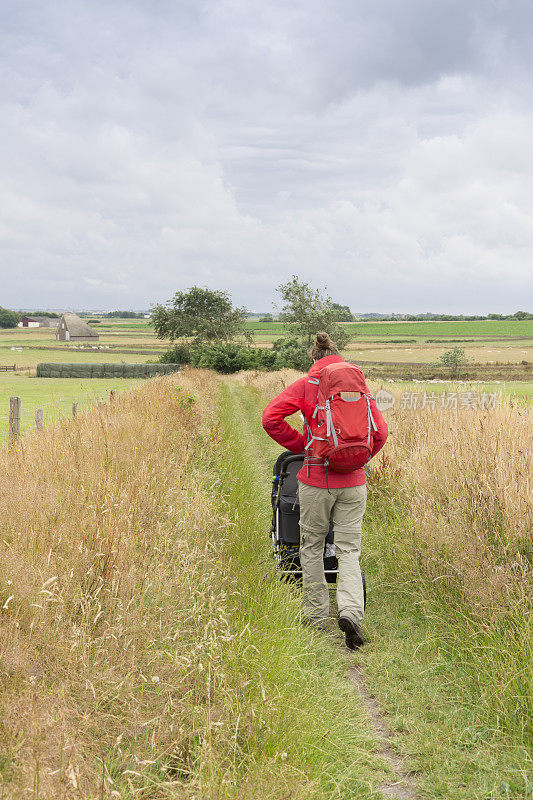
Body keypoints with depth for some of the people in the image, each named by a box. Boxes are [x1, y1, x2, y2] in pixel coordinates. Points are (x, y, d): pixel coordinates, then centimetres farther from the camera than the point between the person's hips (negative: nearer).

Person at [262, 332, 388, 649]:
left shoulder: (306, 385, -2)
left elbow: (271, 418, -11)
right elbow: (380, 431, 2)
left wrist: (300, 444, 2)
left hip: (317, 478, -2)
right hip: (353, 481, 2)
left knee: (312, 547, 14)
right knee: (349, 549, 6)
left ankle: (316, 617, 22)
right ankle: (351, 610, -16)